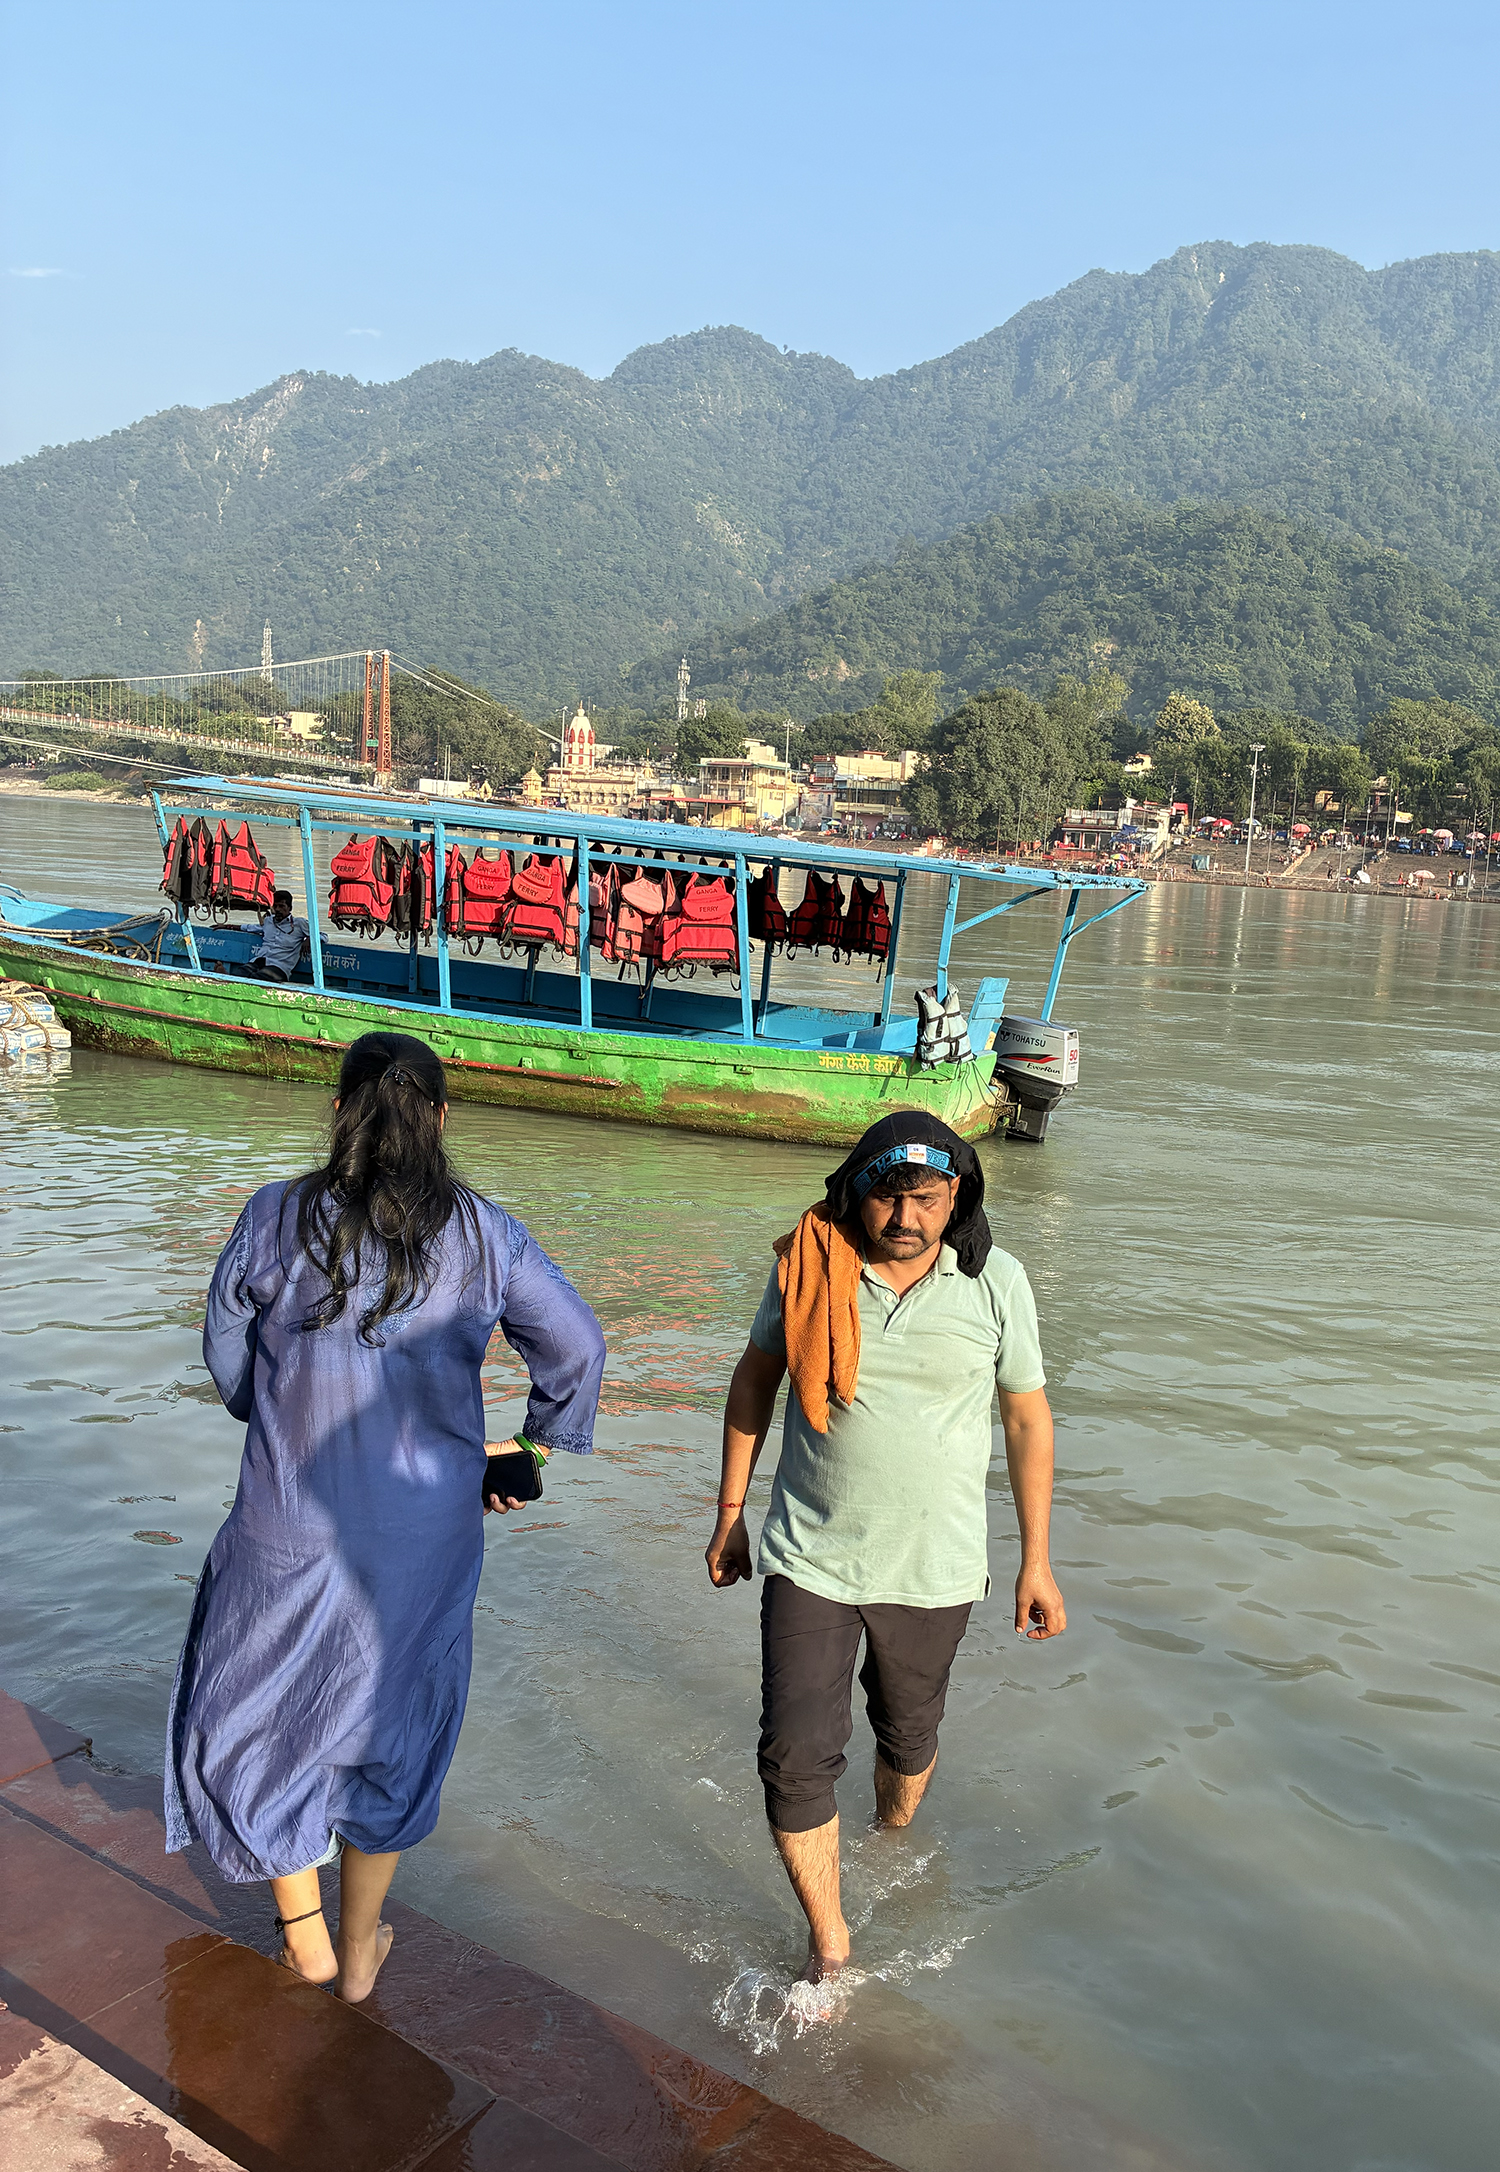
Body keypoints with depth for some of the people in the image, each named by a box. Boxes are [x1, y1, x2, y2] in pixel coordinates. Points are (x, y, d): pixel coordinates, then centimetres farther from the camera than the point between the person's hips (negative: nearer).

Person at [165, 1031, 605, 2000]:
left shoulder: (276, 1219, -13)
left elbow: (228, 1357, 0)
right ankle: (361, 1949, 38)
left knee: (254, 1714, 23)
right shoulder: (485, 1235, -10)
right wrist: (535, 1449, 11)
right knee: (389, 1724, 21)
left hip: (289, 1528, -1)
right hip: (428, 1531, 2)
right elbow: (578, 1347, -5)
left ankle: (306, 1939, 36)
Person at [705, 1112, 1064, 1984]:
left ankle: (894, 1848, 54)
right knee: (796, 1757, -4)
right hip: (811, 1559, 0)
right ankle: (829, 1945, 19)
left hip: (934, 1567, 1)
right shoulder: (809, 1265, -12)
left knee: (908, 1731, 21)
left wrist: (1037, 1561, 0)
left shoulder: (995, 1281, -12)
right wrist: (731, 1511, 7)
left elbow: (1028, 1418, -2)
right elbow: (756, 1379, 4)